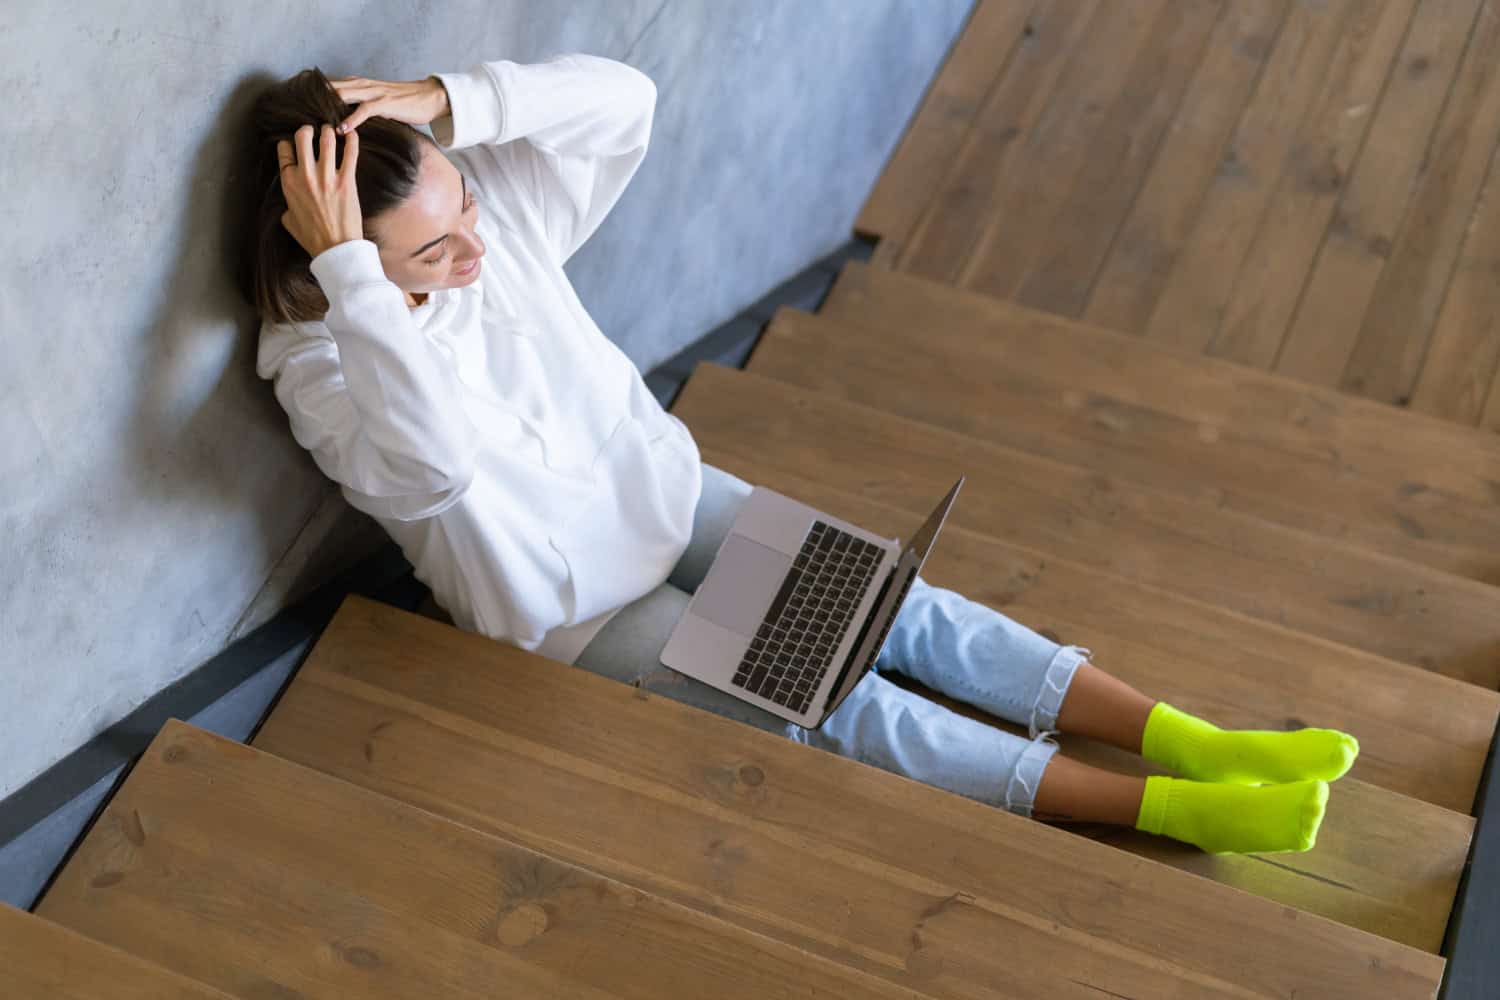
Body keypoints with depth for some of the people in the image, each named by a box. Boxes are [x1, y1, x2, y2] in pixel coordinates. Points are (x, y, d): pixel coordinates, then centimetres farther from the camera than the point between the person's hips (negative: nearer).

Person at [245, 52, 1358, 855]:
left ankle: (1197, 741, -6)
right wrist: (346, 264, -47)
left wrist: (450, 100, -30)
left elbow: (622, 99, -20)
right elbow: (432, 456, -45)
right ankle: (1169, 808, -14)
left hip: (662, 494, 6)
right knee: (824, 699, -15)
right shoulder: (316, 362, -24)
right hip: (570, 607, -5)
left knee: (888, 603, -6)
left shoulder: (498, 207, -11)